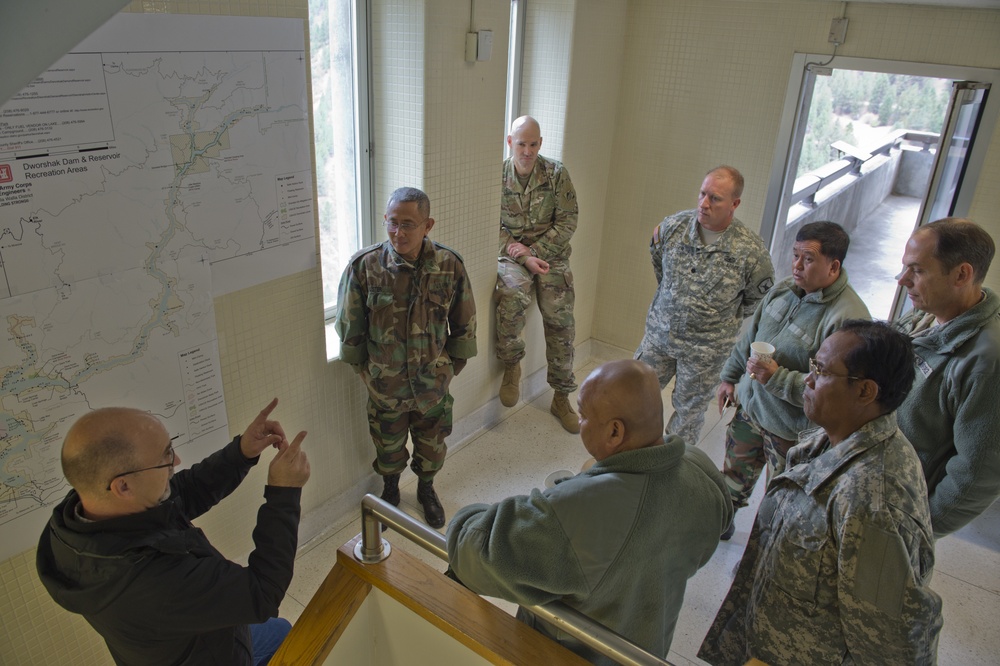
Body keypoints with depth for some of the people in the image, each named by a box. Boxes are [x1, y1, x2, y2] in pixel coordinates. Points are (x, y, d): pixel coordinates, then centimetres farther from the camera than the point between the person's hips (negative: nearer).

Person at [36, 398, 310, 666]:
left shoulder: (79, 509, -23)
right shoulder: (154, 580, -46)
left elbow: (187, 491, -8)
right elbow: (263, 594, -33)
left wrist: (242, 452, -21)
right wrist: (284, 492, -29)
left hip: (178, 641, 7)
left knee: (280, 631, 31)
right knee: (279, 634, 24)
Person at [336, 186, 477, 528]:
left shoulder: (449, 265, -15)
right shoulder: (364, 265, -18)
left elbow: (464, 324, -1)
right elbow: (349, 327, -5)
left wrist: (452, 366, 3)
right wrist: (365, 369, 2)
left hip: (433, 382, 1)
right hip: (385, 384, -1)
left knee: (432, 443, 22)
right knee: (388, 445, 21)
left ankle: (426, 488, 51)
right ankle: (390, 490, 51)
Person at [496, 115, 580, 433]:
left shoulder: (557, 173, -3)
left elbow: (567, 220, -5)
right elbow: (494, 228, -3)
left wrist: (532, 250, -15)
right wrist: (524, 259, -16)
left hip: (550, 254, 1)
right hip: (513, 255, -1)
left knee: (560, 319, -7)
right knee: (512, 295, -34)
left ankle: (561, 398, 9)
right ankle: (511, 365, -9)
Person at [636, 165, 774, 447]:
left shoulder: (751, 250, -20)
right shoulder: (674, 225, -10)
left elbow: (759, 298, -2)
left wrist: (726, 318, 1)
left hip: (705, 348, -3)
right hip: (659, 332, 4)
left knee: (689, 411, 14)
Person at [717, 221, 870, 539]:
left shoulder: (849, 319, -28)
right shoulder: (783, 289, -3)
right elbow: (749, 336, 12)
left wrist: (777, 378, -31)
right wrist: (730, 376, 17)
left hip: (790, 429, -7)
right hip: (749, 406, 7)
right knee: (734, 474, 27)